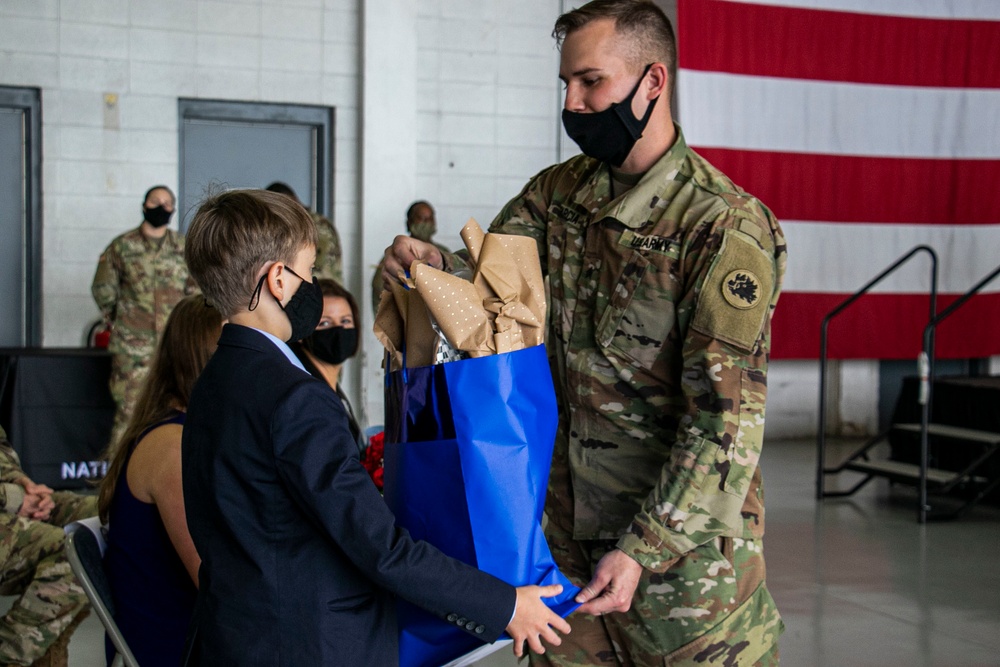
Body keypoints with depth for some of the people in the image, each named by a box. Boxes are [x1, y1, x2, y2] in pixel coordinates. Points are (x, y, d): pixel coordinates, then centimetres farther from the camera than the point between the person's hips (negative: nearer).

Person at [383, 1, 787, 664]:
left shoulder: (726, 227, -17)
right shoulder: (558, 192, 5)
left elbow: (727, 420, -20)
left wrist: (644, 548, -24)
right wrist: (432, 264, -16)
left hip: (685, 535, -6)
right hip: (570, 529, 6)